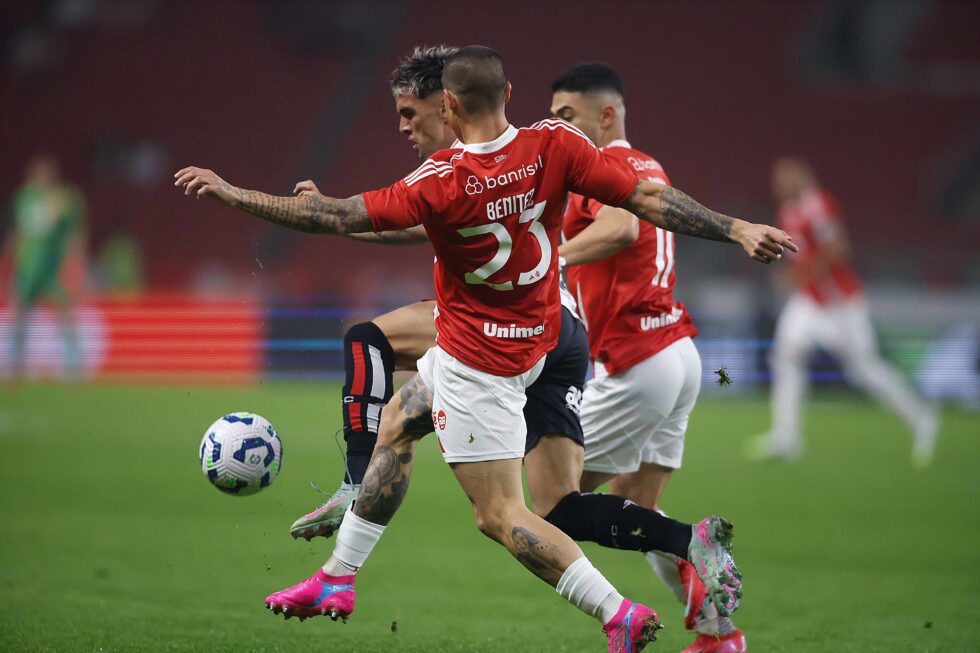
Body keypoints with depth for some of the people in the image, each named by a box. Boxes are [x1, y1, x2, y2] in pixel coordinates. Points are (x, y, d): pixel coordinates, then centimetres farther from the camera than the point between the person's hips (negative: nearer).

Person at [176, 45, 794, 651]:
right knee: (396, 421, 25)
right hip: (534, 337, 8)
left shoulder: (442, 183, -25)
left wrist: (230, 192, -14)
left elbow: (336, 217, -22)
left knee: (501, 516, -4)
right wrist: (738, 229, -7)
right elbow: (648, 199, -15)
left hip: (477, 359, -8)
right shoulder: (554, 146, -14)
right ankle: (338, 577, 33)